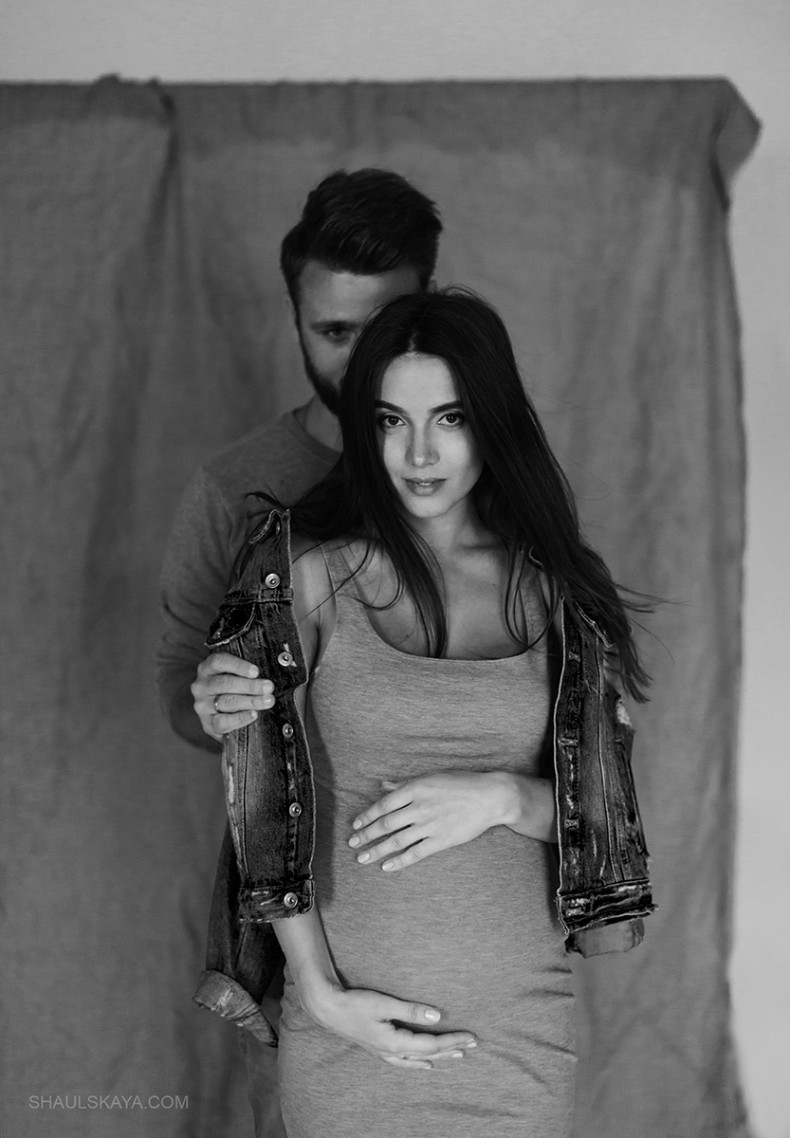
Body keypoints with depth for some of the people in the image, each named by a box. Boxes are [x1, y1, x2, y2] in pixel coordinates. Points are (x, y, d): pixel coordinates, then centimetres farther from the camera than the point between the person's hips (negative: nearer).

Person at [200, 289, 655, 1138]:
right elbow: (261, 796, -4)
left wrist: (504, 796, -15)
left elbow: (598, 807, 5)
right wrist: (320, 992, -8)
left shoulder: (553, 590, 1)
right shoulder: (307, 572, -5)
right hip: (350, 1017, -2)